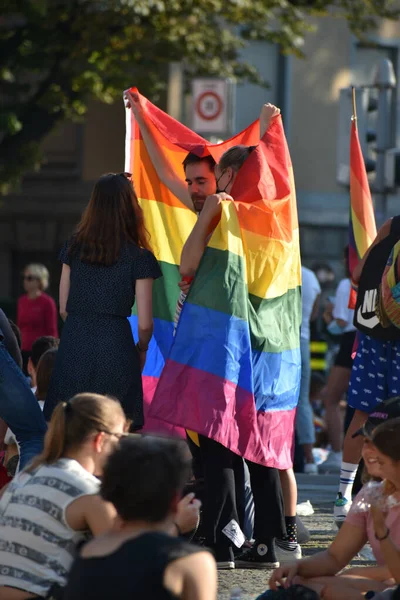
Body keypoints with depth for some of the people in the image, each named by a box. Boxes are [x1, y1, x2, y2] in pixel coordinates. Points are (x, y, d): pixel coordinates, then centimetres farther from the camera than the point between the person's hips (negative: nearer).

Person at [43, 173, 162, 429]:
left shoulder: (73, 247, 8)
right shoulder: (140, 258, -2)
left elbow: (64, 309, 11)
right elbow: (145, 323, -2)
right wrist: (141, 349, 17)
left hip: (73, 346, 3)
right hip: (115, 348, -3)